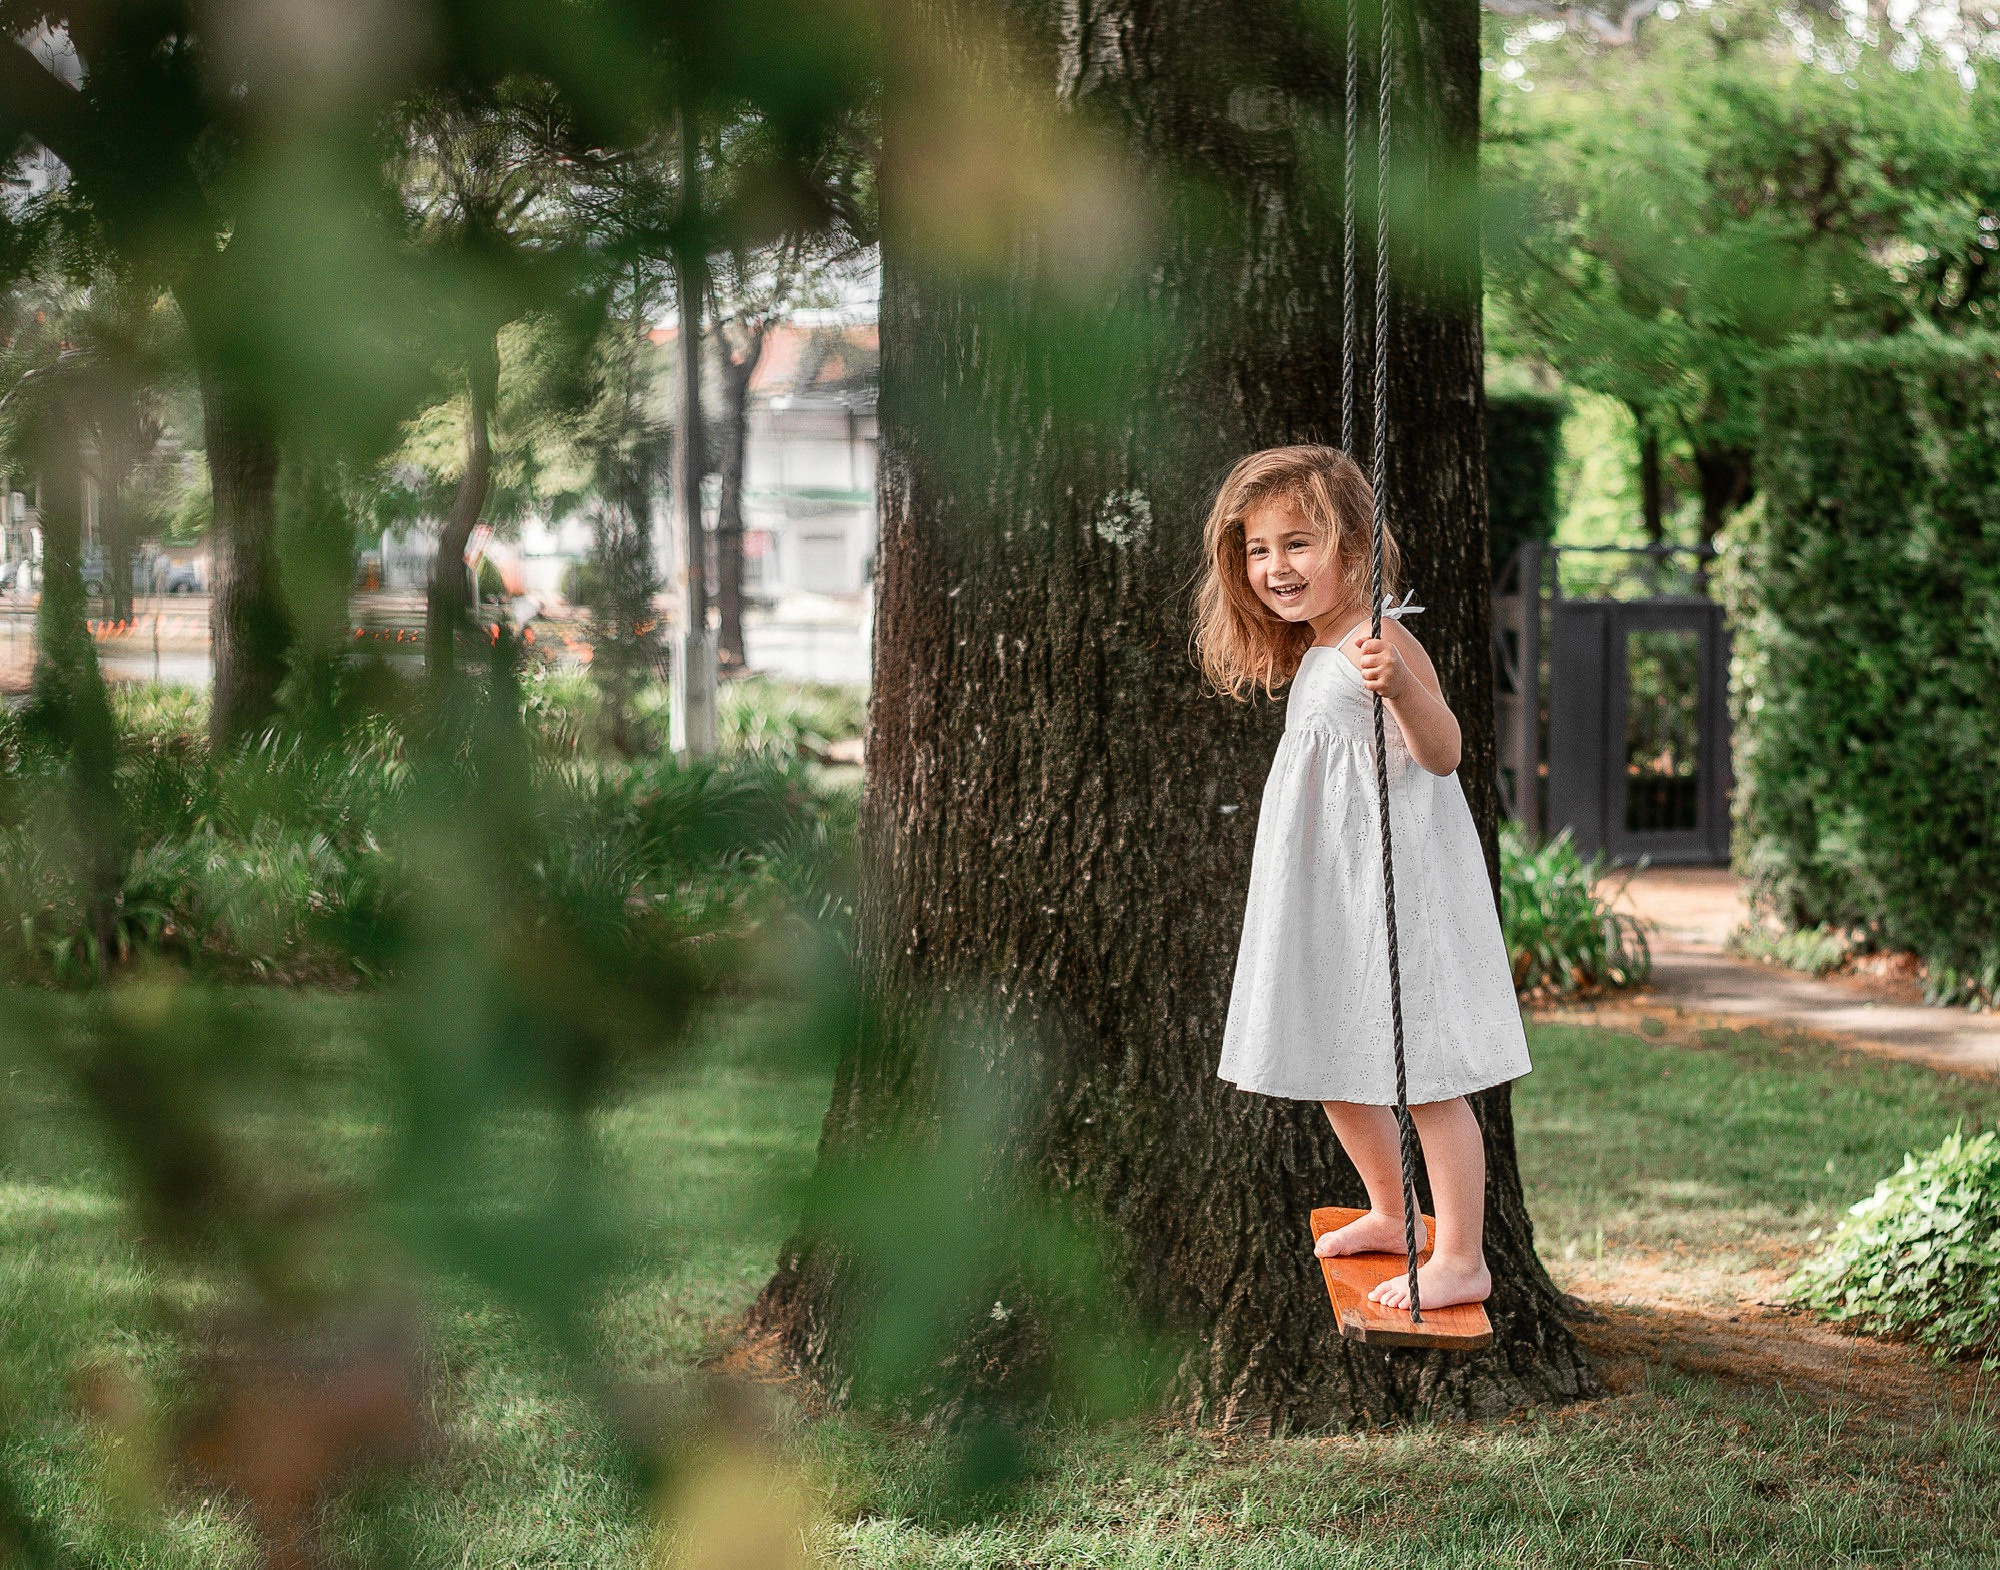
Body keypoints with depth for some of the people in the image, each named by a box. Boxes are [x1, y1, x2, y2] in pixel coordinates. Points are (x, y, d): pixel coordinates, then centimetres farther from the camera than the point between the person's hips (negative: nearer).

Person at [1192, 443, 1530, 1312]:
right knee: (1332, 1064, 18)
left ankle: (1461, 1259, 0)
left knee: (1422, 1075, -6)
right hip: (1323, 891, 10)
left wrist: (1400, 686, -42)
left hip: (1394, 880, -10)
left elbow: (1442, 754, -27)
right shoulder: (1307, 653, 13)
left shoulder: (1381, 641, -16)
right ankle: (1390, 1213, 37)